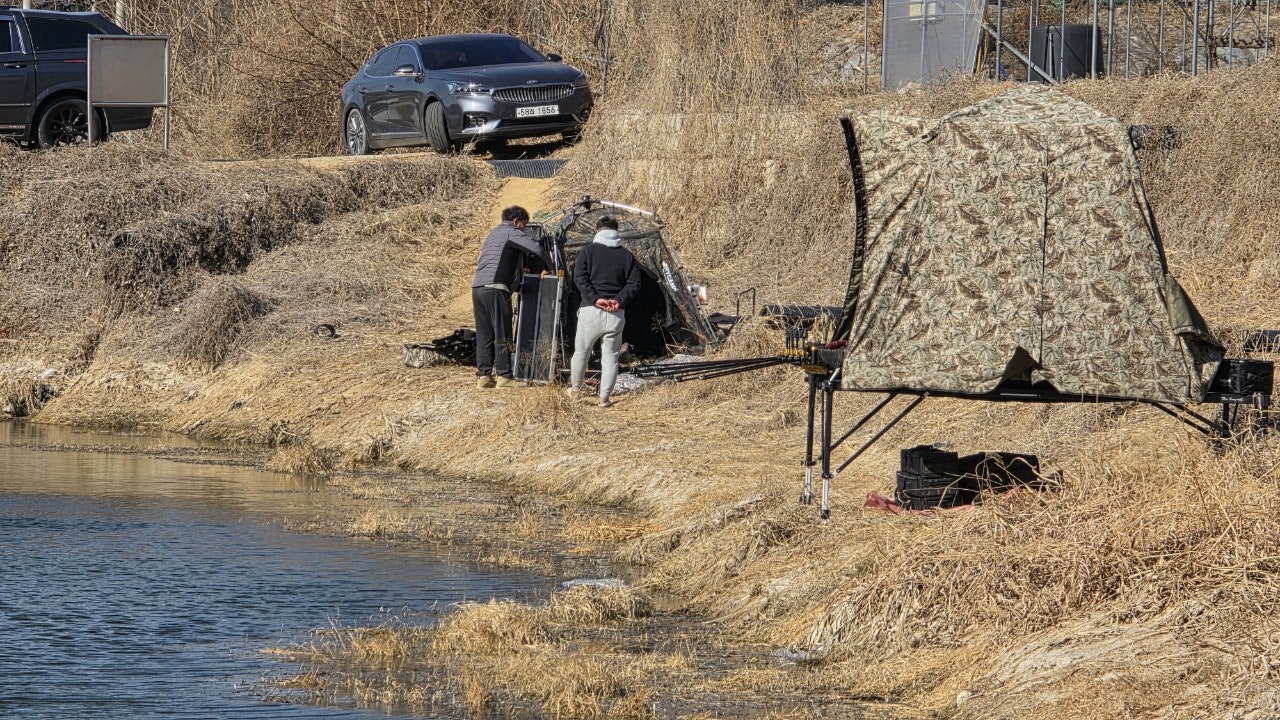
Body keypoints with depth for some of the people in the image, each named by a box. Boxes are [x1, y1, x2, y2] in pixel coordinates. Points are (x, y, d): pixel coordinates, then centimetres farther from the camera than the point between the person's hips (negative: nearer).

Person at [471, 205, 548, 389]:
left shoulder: (493, 234, 28)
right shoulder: (511, 233, -1)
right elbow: (536, 248, -11)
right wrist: (549, 266, 3)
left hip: (477, 287, 8)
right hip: (495, 288, -8)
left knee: (484, 335, 8)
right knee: (502, 334, -4)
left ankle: (483, 375, 5)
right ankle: (504, 376, -5)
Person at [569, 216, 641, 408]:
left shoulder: (588, 251, 4)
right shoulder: (627, 255, 10)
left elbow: (580, 278, -8)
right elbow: (634, 283, 0)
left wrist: (595, 299, -12)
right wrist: (619, 301, -9)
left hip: (590, 311, -1)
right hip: (616, 314, 1)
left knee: (581, 351, 15)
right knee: (610, 357, 7)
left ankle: (575, 389, 28)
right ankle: (604, 398, 5)